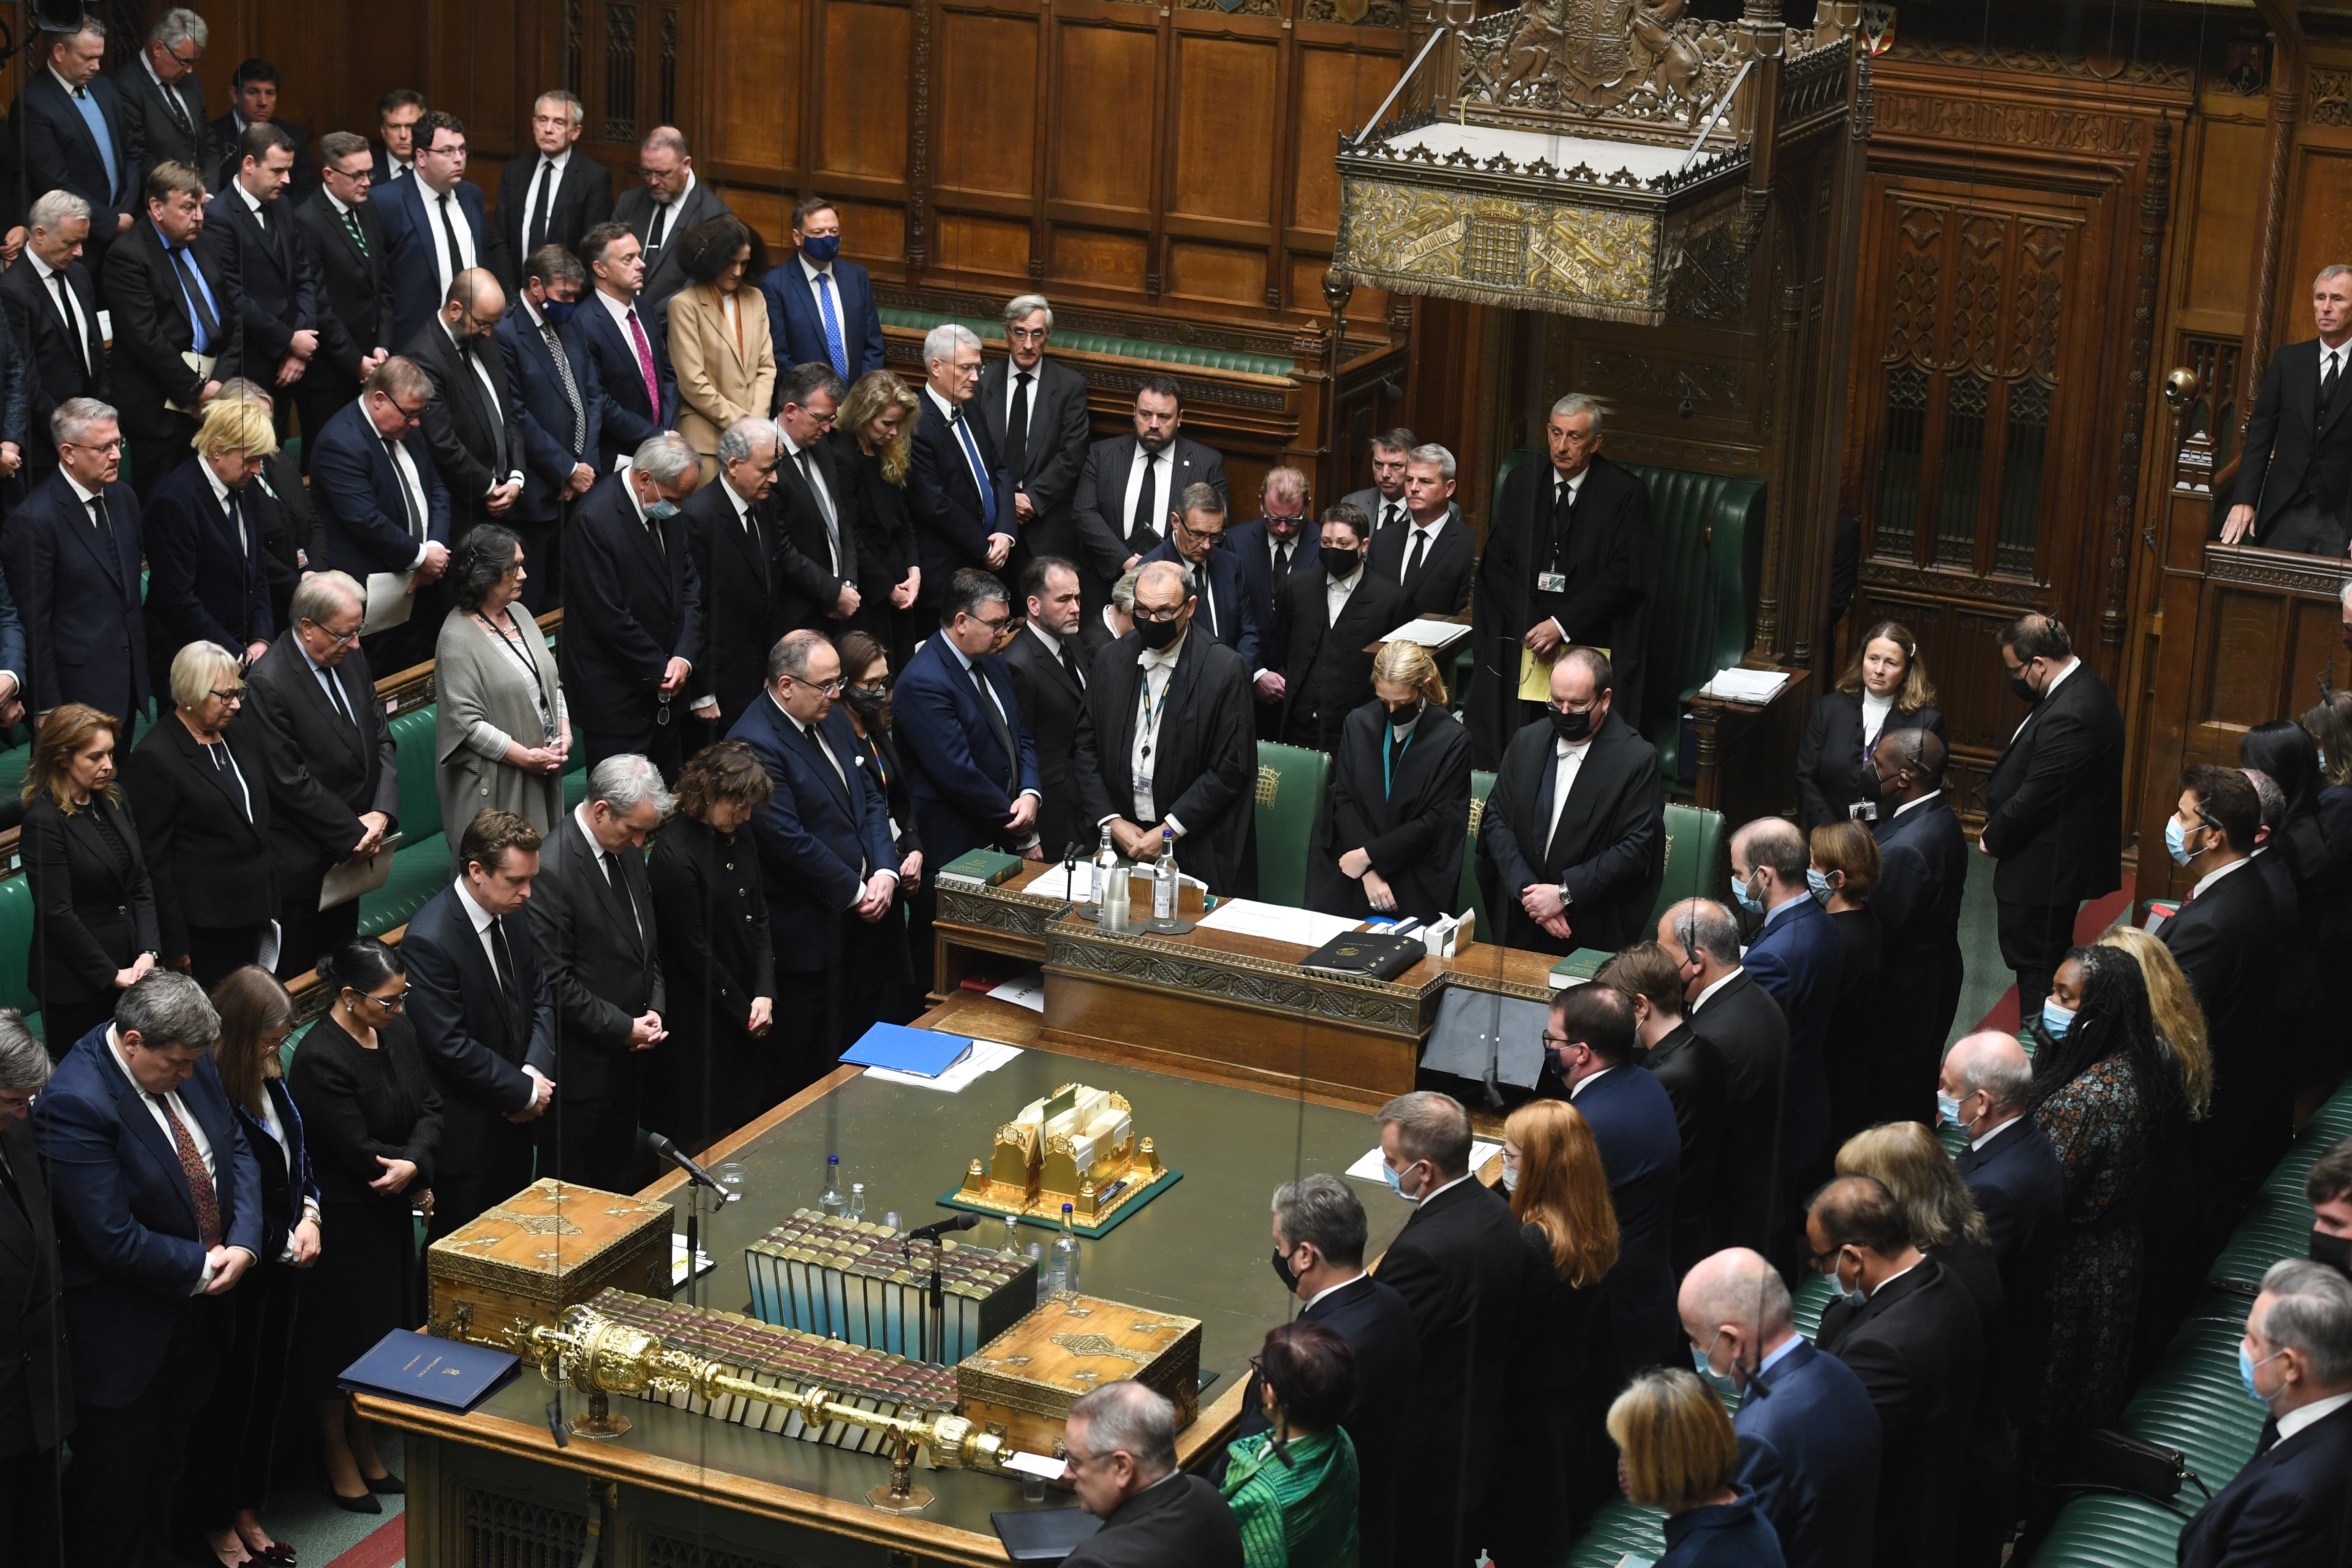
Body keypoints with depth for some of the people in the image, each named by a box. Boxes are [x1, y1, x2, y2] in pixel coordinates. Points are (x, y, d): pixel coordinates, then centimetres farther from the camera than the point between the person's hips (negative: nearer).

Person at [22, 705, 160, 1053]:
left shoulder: (113, 799, 8)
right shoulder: (44, 821, -14)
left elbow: (142, 883, 8)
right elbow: (57, 914, -15)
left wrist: (149, 953, -5)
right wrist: (111, 974, -12)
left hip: (131, 968, 6)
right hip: (76, 984, -6)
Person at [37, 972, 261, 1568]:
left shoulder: (190, 1063, -5)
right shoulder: (75, 1103, -28)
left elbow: (236, 1150, 6)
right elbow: (115, 1239, -28)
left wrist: (242, 1245, -11)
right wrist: (203, 1267, -16)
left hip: (200, 1305, 7)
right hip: (127, 1333, -7)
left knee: (170, 1458, 24)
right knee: (116, 1477, 8)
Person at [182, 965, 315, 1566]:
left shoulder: (270, 1078, 0)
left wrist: (309, 1215, -2)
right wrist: (284, 1242, -16)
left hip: (284, 1264, 8)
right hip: (240, 1270, -8)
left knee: (269, 1387, 19)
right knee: (232, 1398, 9)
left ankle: (248, 1509, 36)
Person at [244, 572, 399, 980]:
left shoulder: (350, 656, 2)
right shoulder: (267, 682, -22)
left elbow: (380, 736, 8)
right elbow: (291, 781, -21)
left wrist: (381, 812, -7)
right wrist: (354, 832, -15)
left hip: (352, 849, 7)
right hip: (303, 861, -7)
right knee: (298, 976, 6)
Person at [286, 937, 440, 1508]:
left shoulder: (398, 1030, -1)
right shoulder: (319, 1060, -26)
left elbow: (429, 1107, -1)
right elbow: (358, 1152, -24)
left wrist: (415, 1165, -20)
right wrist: (419, 1176, -12)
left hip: (390, 1211, 8)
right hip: (343, 1221, -8)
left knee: (382, 1331, 19)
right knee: (340, 1340, 8)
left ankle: (366, 1450, 36)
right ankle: (340, 1462, 26)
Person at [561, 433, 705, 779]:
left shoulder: (666, 509, 3)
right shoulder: (595, 519, -21)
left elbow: (689, 585, 9)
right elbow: (609, 618, -21)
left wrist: (684, 657, -5)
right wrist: (660, 671, -12)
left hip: (665, 684, 8)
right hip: (617, 695, -7)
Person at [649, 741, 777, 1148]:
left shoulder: (738, 839, 7)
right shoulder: (674, 854, -18)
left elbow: (759, 918, 10)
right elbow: (695, 951, -16)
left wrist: (765, 993, -4)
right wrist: (744, 1012, -10)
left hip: (749, 1007, 8)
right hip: (703, 1020, -8)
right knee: (711, 1135, 1)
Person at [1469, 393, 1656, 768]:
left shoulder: (1626, 493, -1)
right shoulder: (1522, 482, 11)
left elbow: (1624, 575, -7)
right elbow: (1497, 563, 8)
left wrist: (1562, 625, -15)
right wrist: (1529, 624, -6)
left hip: (1590, 636, -3)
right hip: (1522, 631, 3)